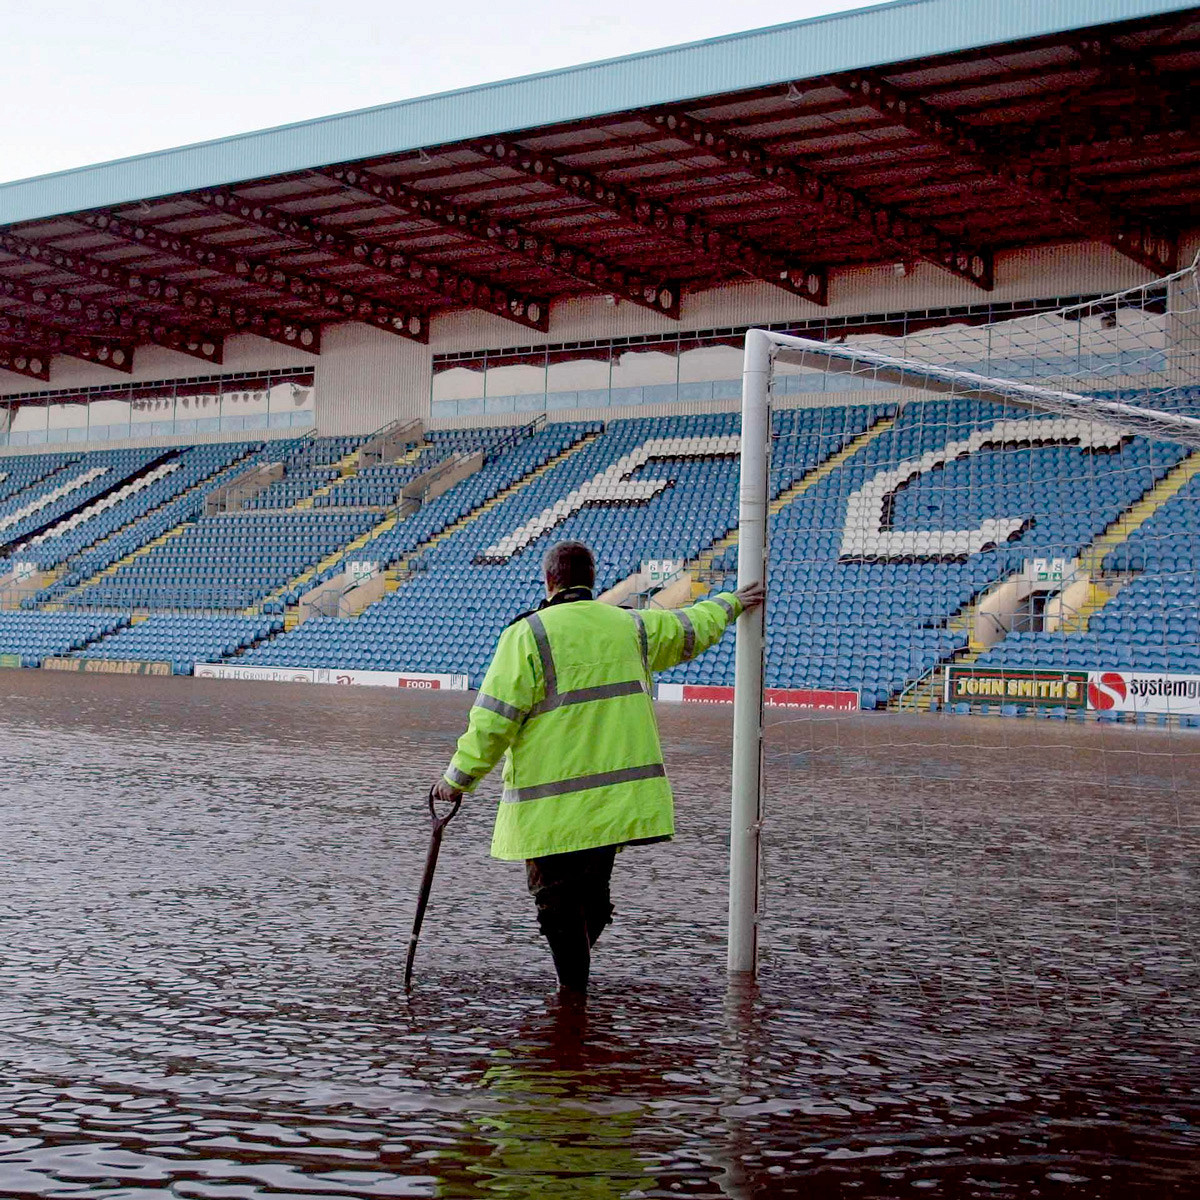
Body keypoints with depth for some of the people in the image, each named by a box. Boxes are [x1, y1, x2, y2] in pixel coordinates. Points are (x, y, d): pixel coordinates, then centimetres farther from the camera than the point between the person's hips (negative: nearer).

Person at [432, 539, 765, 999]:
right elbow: (690, 629, 28)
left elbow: (494, 720, -12)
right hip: (619, 798, 5)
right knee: (592, 888, 19)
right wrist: (729, 604, 48)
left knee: (556, 897, 2)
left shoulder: (528, 635, -9)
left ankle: (573, 990, 2)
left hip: (552, 802, -5)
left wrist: (459, 778, -3)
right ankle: (577, 973, 24)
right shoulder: (630, 626, 9)